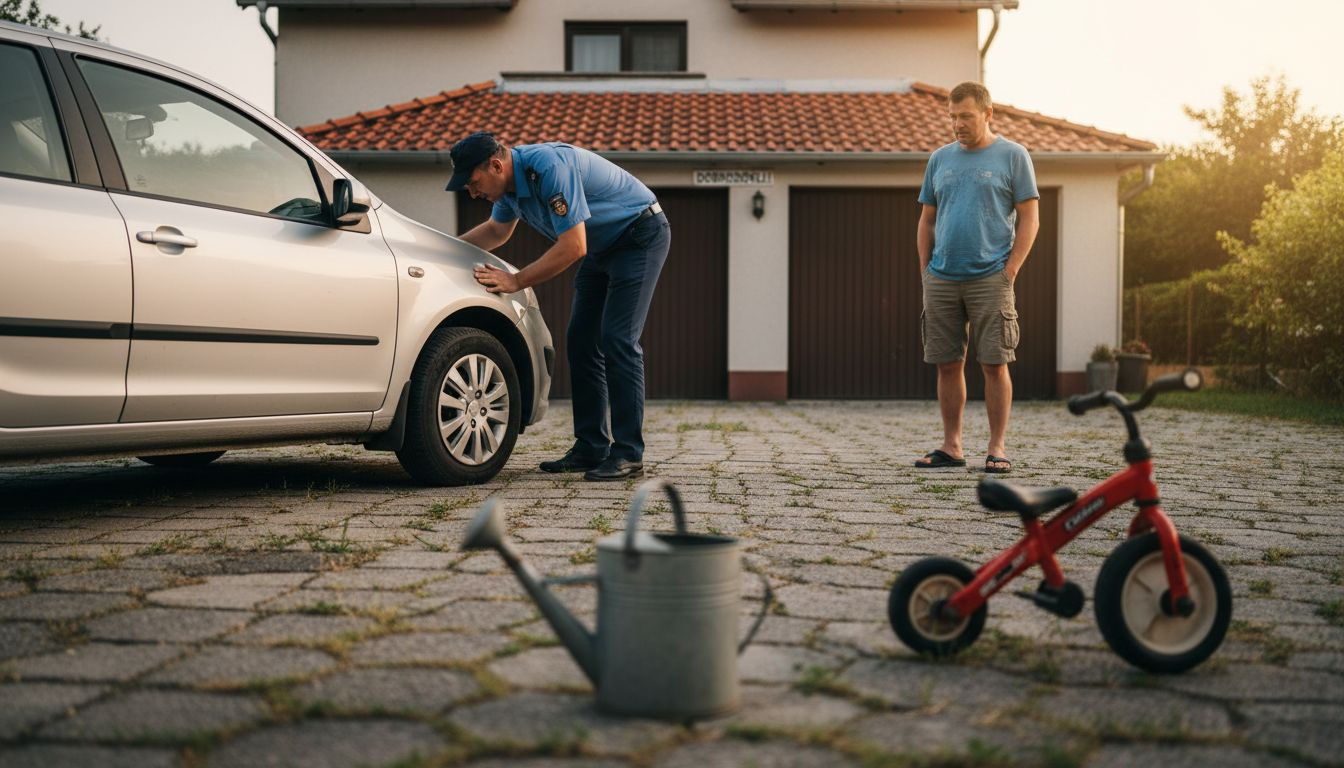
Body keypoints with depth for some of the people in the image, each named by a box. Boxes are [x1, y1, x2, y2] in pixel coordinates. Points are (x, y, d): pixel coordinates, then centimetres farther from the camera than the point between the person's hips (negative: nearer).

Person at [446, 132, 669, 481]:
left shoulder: (550, 167, -30)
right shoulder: (511, 180, -1)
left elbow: (573, 247, -31)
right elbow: (496, 231, 20)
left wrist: (516, 281, -24)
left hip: (641, 236, -9)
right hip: (603, 247, 9)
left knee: (616, 341, -16)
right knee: (582, 341, 4)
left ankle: (628, 455, -13)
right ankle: (591, 447, 10)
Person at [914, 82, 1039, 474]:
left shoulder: (1012, 156, 2)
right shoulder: (940, 159, 14)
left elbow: (1029, 219, -1)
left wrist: (1009, 271, -8)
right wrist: (925, 272, 8)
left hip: (989, 279, -4)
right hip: (941, 280, 4)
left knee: (994, 364, -4)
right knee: (947, 365, 6)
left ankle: (997, 448, 5)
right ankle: (951, 447, 15)